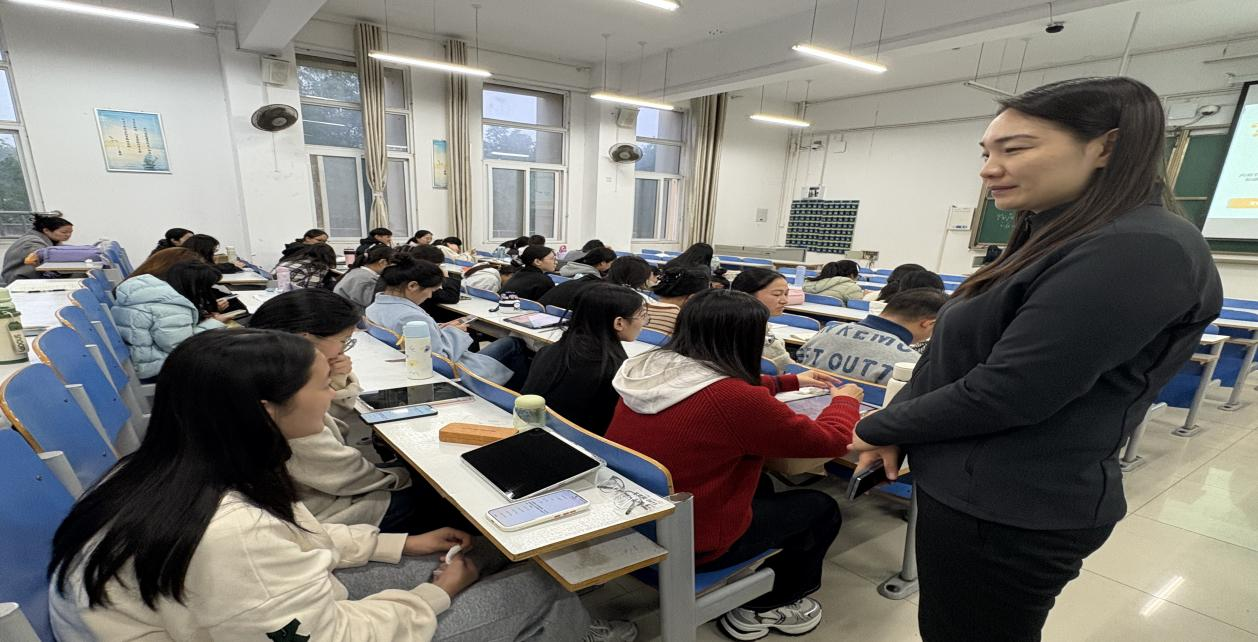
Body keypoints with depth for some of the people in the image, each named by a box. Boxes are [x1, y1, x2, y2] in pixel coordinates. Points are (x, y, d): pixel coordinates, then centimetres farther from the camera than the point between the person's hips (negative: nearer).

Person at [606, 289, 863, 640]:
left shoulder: (648, 368, -5)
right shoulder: (734, 399, -29)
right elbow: (830, 441, -13)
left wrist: (790, 381, 21)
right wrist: (845, 399, 8)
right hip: (686, 545, -7)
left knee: (761, 486, 27)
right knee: (822, 509, 14)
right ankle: (764, 606, 31)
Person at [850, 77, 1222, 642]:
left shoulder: (1139, 251, -21)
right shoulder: (1056, 241, 10)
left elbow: (1003, 392, -25)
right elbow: (957, 355, 10)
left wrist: (878, 428, -11)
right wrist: (892, 430, 0)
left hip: (1009, 510, -9)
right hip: (982, 490, 9)